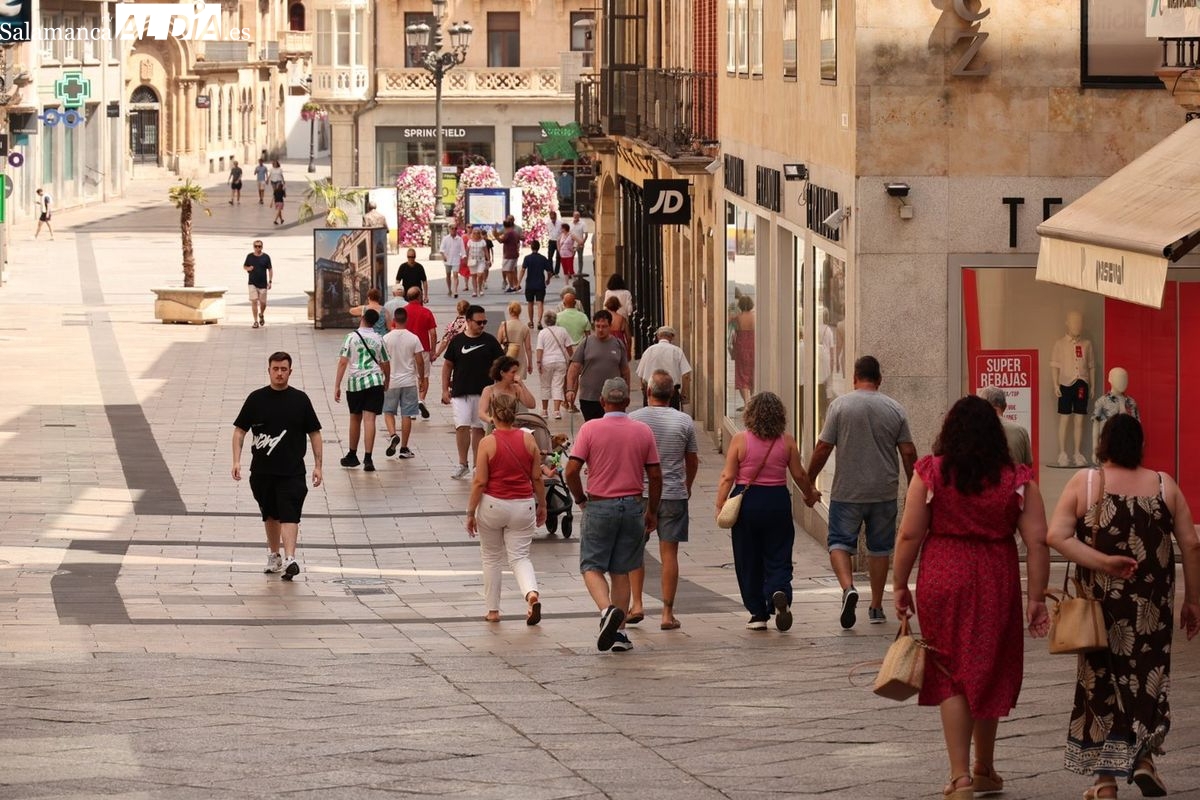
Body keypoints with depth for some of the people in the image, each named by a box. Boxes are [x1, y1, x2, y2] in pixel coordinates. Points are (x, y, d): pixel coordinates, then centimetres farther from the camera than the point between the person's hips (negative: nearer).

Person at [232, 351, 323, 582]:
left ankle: (289, 560, -25)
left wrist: (317, 465, 2)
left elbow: (314, 433, 7)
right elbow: (240, 430, 7)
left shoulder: (300, 399, 2)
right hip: (262, 471, 3)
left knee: (289, 516, -15)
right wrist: (237, 460, -5)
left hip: (292, 471, -3)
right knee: (270, 516, 16)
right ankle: (273, 557, 31)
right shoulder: (256, 399, 4)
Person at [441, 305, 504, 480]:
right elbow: (447, 365, 8)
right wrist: (445, 389, 3)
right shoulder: (457, 341, 2)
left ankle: (477, 465, 16)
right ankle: (462, 464, 3)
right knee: (462, 427, -10)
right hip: (460, 392, -1)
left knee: (479, 428, 6)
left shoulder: (490, 341, 2)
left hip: (484, 392, 1)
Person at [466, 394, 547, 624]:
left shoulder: (488, 443, -11)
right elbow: (537, 478, 2)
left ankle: (493, 610, 20)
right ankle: (532, 593, -23)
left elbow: (480, 482, -10)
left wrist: (471, 512, -2)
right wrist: (542, 505, 15)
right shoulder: (528, 439, -3)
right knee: (519, 557, 6)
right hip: (523, 505, 2)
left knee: (491, 558, 15)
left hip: (493, 505, -2)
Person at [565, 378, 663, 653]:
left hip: (599, 505, -3)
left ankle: (607, 609, -23)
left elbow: (571, 470, -11)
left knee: (592, 567, 4)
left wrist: (580, 499, 6)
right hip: (633, 506, 3)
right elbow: (655, 476, 4)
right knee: (621, 571, 11)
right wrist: (652, 512, 15)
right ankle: (618, 632, 10)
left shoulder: (590, 429, -7)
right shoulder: (643, 432, 1)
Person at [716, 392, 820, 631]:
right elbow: (799, 474, 5)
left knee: (749, 561, 9)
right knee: (778, 558, 7)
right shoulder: (787, 442, -2)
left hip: (747, 503, -1)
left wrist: (720, 505, -1)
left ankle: (758, 614, 11)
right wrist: (810, 493, 23)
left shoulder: (740, 440, -6)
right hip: (778, 501, 1)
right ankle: (780, 592, -23)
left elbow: (728, 477, -7)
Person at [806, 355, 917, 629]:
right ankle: (876, 607, 17)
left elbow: (823, 448, -7)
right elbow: (908, 452, 2)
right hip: (884, 492, 2)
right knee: (879, 547, 12)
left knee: (840, 542, 3)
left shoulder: (840, 405, -6)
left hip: (847, 491, -2)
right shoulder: (894, 409, 1)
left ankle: (848, 587, -23)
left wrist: (809, 482, 4)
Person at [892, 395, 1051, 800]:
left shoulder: (930, 473, -4)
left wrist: (900, 584, 6)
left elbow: (909, 535, -4)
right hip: (997, 583, 1)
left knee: (951, 675, 4)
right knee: (989, 673, 15)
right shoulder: (1017, 480, -1)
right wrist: (1036, 598, 0)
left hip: (943, 582, -1)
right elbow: (1037, 542, -4)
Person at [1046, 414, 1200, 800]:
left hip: (1101, 600, 0)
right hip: (1153, 605, 0)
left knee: (1101, 677, 9)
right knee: (1148, 675, 15)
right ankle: (1143, 757, -3)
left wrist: (1103, 562, -14)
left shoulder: (1083, 483, -3)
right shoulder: (1164, 486, 0)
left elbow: (1056, 535, -14)